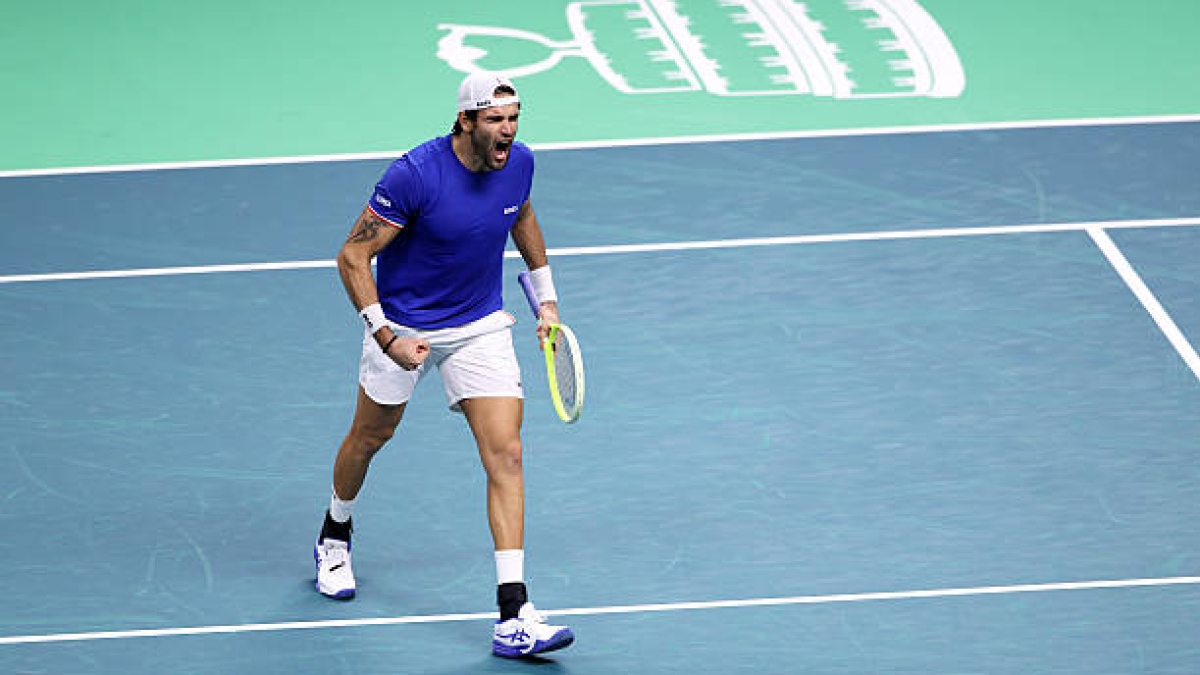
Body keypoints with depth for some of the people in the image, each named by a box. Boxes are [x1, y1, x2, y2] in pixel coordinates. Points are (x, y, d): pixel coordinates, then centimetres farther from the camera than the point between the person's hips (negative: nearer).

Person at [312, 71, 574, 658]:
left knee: (505, 455, -11)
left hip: (481, 326, 3)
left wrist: (546, 299, 15)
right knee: (370, 436, 19)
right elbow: (353, 256, -20)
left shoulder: (518, 163, -9)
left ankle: (513, 618, -16)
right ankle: (335, 537, 52)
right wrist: (385, 335, -27)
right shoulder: (415, 174, -26)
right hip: (404, 323, -3)